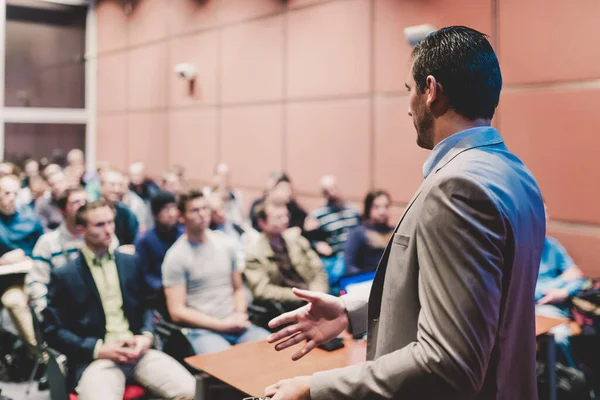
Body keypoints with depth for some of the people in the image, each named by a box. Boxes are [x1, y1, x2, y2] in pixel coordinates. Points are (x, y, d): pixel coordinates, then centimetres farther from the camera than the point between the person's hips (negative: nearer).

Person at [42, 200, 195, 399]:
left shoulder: (130, 262, 13)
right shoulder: (63, 276, 2)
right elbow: (52, 330, 0)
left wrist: (147, 335, -2)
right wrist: (98, 349, -11)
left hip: (137, 350, 3)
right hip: (94, 358, -3)